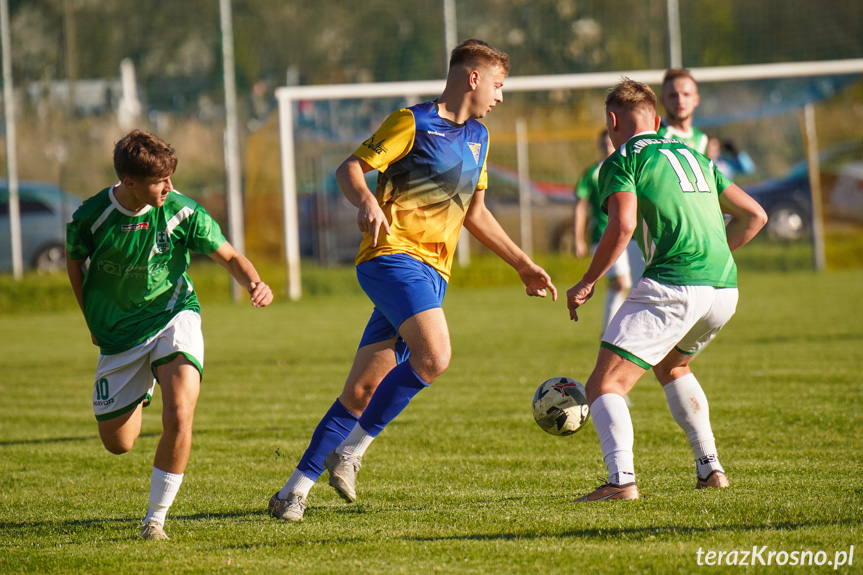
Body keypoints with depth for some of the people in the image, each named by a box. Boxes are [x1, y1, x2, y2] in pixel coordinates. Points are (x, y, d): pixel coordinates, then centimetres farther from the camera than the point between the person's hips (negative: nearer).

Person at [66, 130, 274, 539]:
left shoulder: (181, 213, -16)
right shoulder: (91, 217, -15)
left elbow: (229, 257, -6)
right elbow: (74, 262, 7)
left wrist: (254, 283, -26)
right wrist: (93, 321, 10)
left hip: (173, 319, -2)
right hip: (118, 335, 2)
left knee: (178, 418, -26)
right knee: (117, 443, 11)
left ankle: (156, 517, -8)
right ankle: (140, 393, 48)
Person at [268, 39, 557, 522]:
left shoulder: (478, 137, 21)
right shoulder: (413, 122, -3)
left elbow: (475, 213, 30)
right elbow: (350, 168, -6)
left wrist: (523, 265, 29)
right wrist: (366, 202, -27)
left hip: (432, 274, 7)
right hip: (393, 254, -7)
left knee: (362, 389, 2)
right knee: (434, 357, -27)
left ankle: (298, 487, 6)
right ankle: (352, 451, -14)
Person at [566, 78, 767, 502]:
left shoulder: (622, 161, 3)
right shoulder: (694, 157, 24)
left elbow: (622, 225, -15)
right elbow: (753, 216, 23)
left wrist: (587, 283, -6)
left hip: (672, 287, -7)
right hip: (724, 288, 7)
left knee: (604, 385, -7)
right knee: (672, 367, 33)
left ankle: (621, 479, -28)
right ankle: (710, 468, 26)